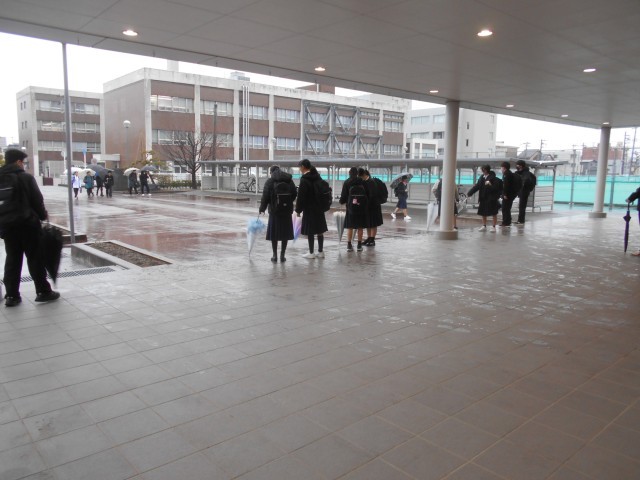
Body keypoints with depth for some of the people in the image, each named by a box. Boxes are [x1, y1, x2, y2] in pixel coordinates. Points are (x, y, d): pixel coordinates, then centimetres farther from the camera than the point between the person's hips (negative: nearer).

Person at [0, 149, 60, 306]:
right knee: (35, 257, 2)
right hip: (26, 223, -5)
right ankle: (43, 291, 5)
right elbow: (37, 199, -8)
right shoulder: (26, 177, -8)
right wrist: (43, 216, 5)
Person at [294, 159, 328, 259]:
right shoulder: (318, 177, 8)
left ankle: (311, 253, 6)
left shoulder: (304, 179, -14)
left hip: (309, 209, -7)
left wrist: (298, 210, -7)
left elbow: (301, 196, -14)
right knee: (320, 230, 11)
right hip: (319, 208, 7)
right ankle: (320, 252, 17)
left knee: (310, 231, 0)